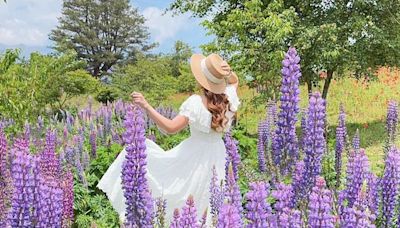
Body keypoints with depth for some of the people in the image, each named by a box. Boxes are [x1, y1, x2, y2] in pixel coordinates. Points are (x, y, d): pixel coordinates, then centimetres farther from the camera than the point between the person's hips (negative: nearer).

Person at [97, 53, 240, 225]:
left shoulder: (196, 102, -24)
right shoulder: (229, 98, -8)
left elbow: (171, 128, -28)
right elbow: (234, 81, 17)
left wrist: (146, 106, -28)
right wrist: (226, 72, -4)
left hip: (194, 156, -5)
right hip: (216, 156, 6)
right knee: (205, 203, 22)